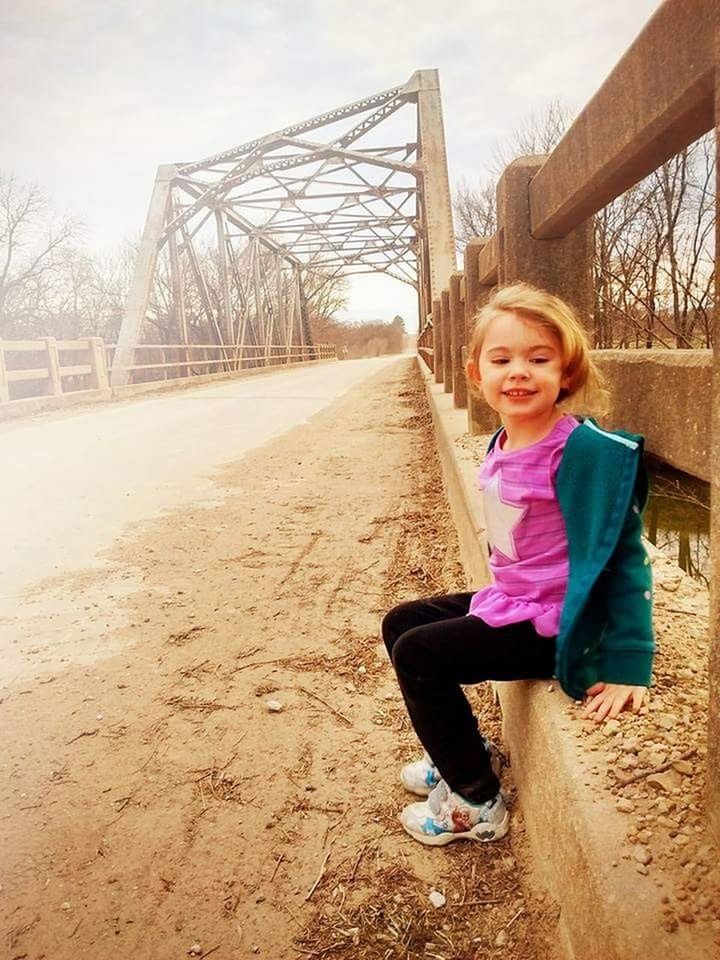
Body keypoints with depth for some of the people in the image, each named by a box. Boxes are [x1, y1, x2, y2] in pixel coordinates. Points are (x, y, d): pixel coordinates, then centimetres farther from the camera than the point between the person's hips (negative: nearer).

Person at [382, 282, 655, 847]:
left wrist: (626, 665, -24)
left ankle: (477, 805, 8)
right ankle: (465, 755, 29)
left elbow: (620, 556, -23)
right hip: (507, 601, 9)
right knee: (399, 623, 15)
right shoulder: (502, 444, 0)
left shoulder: (583, 450, -24)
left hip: (551, 625, -9)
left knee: (417, 654, -12)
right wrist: (501, 598, 14)